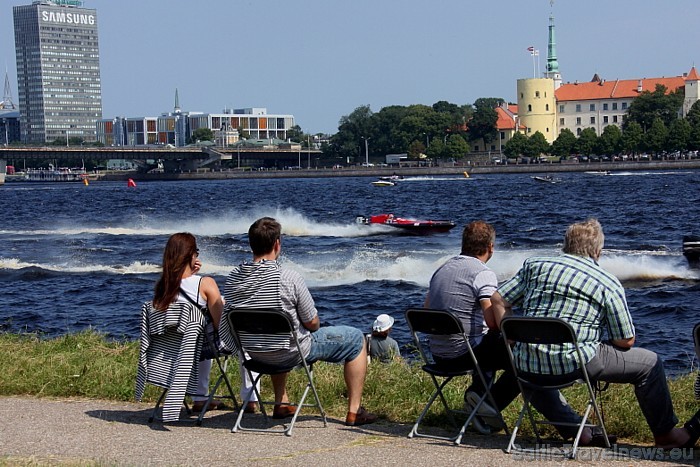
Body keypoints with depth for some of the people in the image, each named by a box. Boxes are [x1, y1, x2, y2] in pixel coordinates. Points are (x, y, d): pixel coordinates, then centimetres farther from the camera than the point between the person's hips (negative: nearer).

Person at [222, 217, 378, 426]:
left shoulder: (233, 277, -10)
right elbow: (312, 323, -16)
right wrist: (312, 324, 9)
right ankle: (354, 411, 17)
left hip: (256, 353, 6)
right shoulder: (289, 278, -26)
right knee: (356, 338, 13)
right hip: (292, 353, -6)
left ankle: (281, 404, 41)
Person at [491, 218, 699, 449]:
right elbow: (626, 341, 5)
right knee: (650, 363, 13)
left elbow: (498, 300, 10)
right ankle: (665, 435, 26)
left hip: (527, 362, 4)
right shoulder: (609, 284, 3)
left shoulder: (535, 265, 13)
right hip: (575, 361, -4)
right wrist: (602, 341, 25)